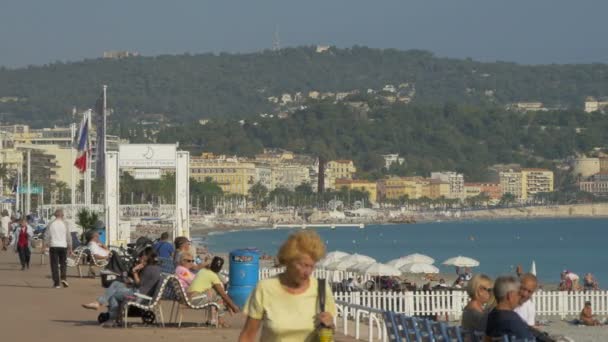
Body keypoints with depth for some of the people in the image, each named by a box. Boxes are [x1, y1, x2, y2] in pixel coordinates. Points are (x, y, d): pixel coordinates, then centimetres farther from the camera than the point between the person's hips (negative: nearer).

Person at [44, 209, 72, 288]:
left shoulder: (51, 224, -2)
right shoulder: (64, 224, -1)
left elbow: (46, 236, 0)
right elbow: (68, 237, 2)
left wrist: (48, 244, 17)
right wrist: (70, 247, 11)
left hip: (53, 246, 0)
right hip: (63, 246, 0)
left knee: (54, 265, 3)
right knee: (63, 264, 14)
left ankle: (56, 283, -2)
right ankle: (64, 278, -6)